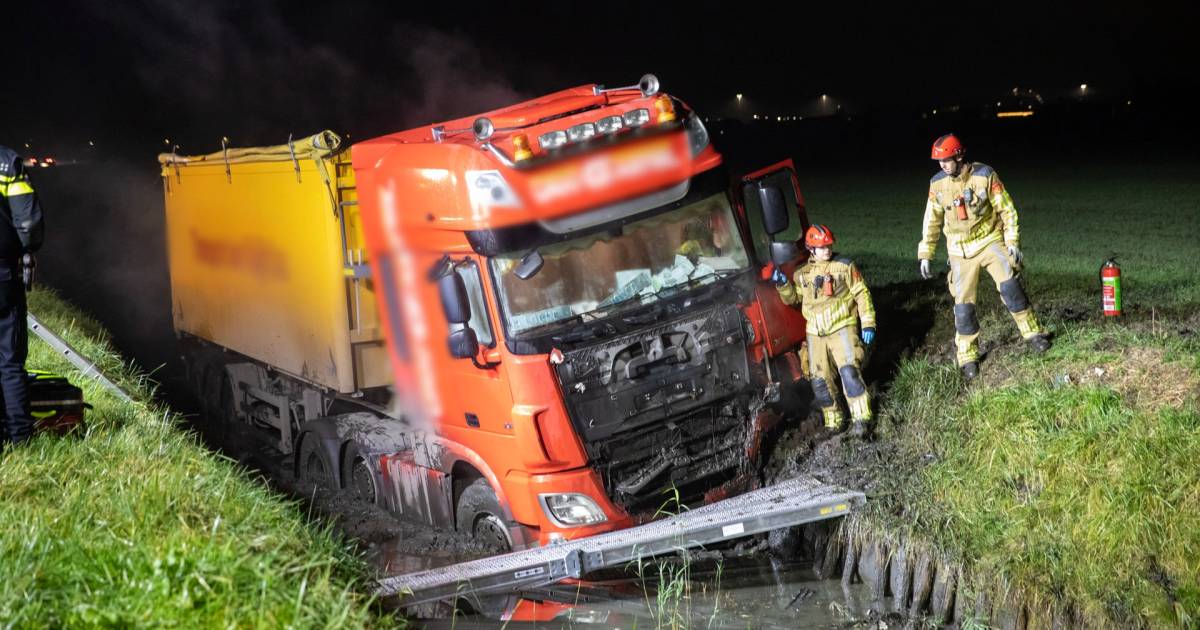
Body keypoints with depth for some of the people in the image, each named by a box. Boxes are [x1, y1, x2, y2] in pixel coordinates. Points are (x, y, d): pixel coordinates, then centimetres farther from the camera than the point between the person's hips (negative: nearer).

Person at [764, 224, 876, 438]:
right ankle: (833, 421, 14)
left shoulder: (845, 267, 3)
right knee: (819, 380, 0)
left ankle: (861, 419, -16)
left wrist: (868, 324, -6)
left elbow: (862, 295, 2)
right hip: (815, 333, 4)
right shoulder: (802, 274, 13)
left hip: (842, 328, -4)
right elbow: (792, 299, 17)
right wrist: (782, 283, -2)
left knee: (849, 371, -20)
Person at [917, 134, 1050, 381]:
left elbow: (1007, 210, -6)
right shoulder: (937, 183, -4)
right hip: (960, 250, 2)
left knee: (1009, 285, -21)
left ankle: (1033, 333, -3)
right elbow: (932, 221, 7)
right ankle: (967, 357, 10)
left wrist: (1013, 242, -11)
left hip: (990, 240, -2)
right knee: (963, 304, -2)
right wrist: (925, 254, 5)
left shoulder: (984, 175, -12)